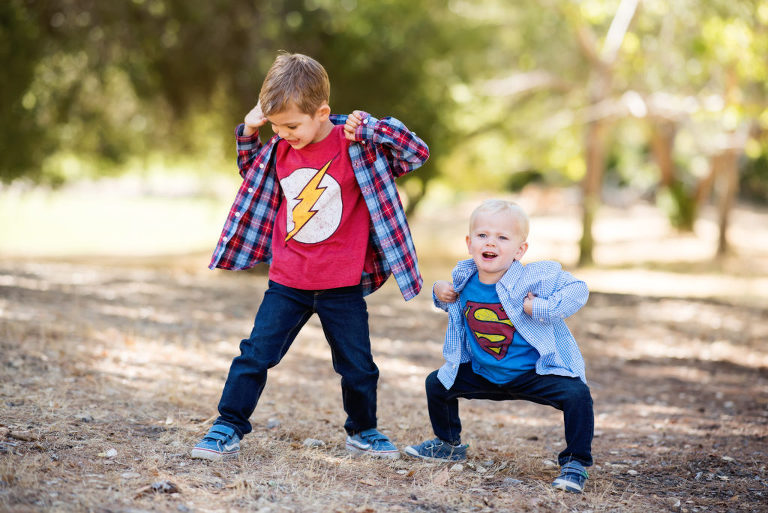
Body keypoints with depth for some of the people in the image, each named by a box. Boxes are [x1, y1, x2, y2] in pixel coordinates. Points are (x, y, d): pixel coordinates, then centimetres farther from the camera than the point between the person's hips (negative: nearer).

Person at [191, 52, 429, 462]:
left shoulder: (355, 146, -11)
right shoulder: (279, 149, 1)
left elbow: (417, 153, -13)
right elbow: (251, 171, 23)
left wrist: (369, 127, -21)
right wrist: (249, 133, 5)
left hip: (342, 285, -2)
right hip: (287, 282, 2)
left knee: (358, 366, 11)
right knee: (254, 354, -1)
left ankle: (363, 432, 31)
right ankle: (227, 430, 8)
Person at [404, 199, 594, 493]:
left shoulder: (534, 278, -23)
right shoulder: (464, 279, -6)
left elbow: (577, 290, -19)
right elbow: (454, 298, 18)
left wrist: (542, 309, -30)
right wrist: (440, 294, -5)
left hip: (535, 374, -5)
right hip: (482, 374, 6)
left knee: (576, 395, -29)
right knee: (437, 383, 10)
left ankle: (575, 462, -7)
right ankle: (449, 444, 36)